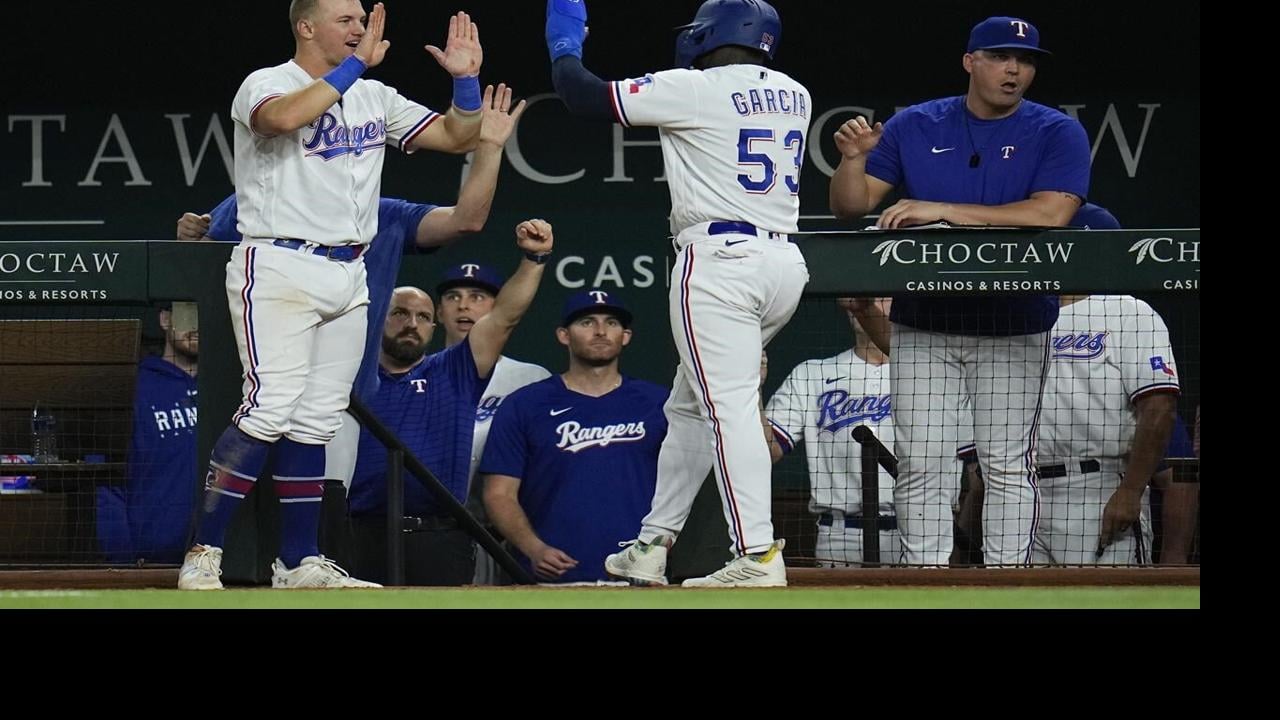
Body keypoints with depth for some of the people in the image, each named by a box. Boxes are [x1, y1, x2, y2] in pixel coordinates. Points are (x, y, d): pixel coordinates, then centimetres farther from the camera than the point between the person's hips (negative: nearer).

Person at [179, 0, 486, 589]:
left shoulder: (375, 98, 16)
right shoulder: (266, 85, -5)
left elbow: (456, 137, 16)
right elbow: (284, 117, -29)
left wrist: (466, 80, -2)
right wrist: (356, 65, -23)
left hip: (348, 275, 7)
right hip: (279, 269, -7)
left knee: (315, 420, 7)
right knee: (271, 408, -18)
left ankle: (298, 563, 11)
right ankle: (203, 555, -16)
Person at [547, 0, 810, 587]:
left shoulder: (695, 89, -6)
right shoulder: (793, 95, 14)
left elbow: (584, 95, -2)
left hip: (719, 260, -8)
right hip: (783, 262, 8)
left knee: (729, 407, -13)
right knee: (688, 406, 19)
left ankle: (757, 556, -22)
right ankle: (653, 546, 21)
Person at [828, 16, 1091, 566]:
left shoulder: (1058, 134, -3)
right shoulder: (914, 127, 5)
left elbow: (1050, 214, -19)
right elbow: (850, 206, 5)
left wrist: (943, 211, -21)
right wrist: (853, 159, -19)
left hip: (1014, 330, -2)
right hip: (923, 328, 2)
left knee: (1008, 466, 0)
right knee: (920, 467, 0)